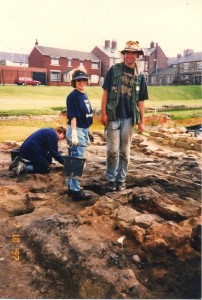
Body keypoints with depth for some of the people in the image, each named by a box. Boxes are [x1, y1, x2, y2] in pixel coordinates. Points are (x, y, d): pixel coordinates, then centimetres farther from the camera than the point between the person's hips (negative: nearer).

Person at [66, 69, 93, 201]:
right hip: (77, 130, -9)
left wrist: (88, 130, 23)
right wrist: (74, 133, -27)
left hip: (84, 130, 9)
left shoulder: (84, 95, 14)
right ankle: (76, 191, 1)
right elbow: (72, 116, -20)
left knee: (74, 159, 16)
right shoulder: (73, 96, -12)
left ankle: (71, 186, 27)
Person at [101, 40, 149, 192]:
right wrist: (103, 113, -8)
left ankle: (121, 179, 22)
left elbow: (140, 101, 8)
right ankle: (111, 179, 17)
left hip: (129, 118, 2)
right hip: (113, 116, -2)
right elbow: (106, 92, 0)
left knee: (125, 151, 9)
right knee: (113, 151, 0)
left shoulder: (140, 76, 7)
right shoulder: (114, 69, 1)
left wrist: (142, 121, 4)